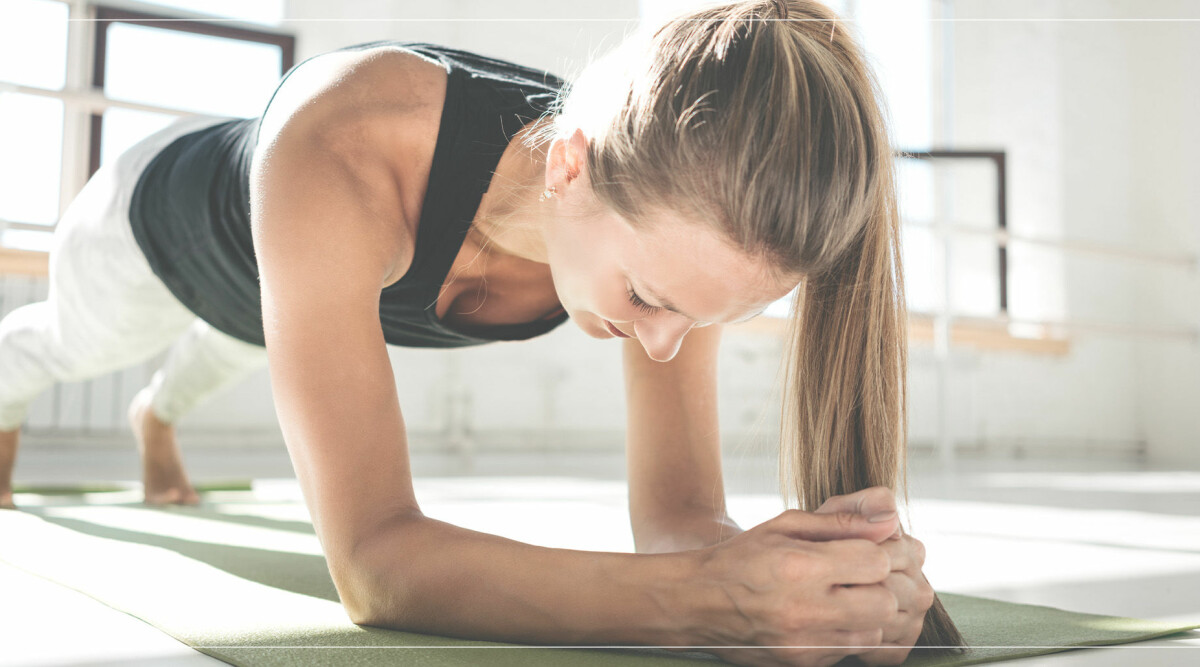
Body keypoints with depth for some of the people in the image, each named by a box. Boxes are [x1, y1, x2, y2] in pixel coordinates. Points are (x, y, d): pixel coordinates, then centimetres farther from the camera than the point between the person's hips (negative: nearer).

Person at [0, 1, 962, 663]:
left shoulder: (674, 223, -39)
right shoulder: (345, 156, -54)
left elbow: (676, 516, -37)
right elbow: (371, 561, -57)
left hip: (336, 268, 4)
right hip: (165, 219, -3)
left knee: (223, 353, 41)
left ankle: (155, 419, 80)